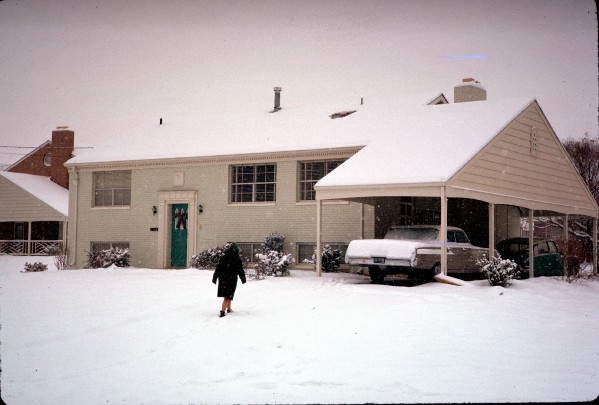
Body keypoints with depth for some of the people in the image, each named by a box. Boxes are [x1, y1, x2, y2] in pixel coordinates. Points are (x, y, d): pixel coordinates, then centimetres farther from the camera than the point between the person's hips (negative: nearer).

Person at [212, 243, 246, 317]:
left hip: (223, 279, 4)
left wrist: (215, 278, 12)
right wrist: (243, 279, 10)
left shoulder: (223, 258, 4)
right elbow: (240, 270, -2)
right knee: (228, 296, -3)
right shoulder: (237, 259, -7)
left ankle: (229, 308, 34)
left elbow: (218, 269, 6)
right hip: (232, 279, -4)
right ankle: (222, 311, -14)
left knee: (227, 295, 21)